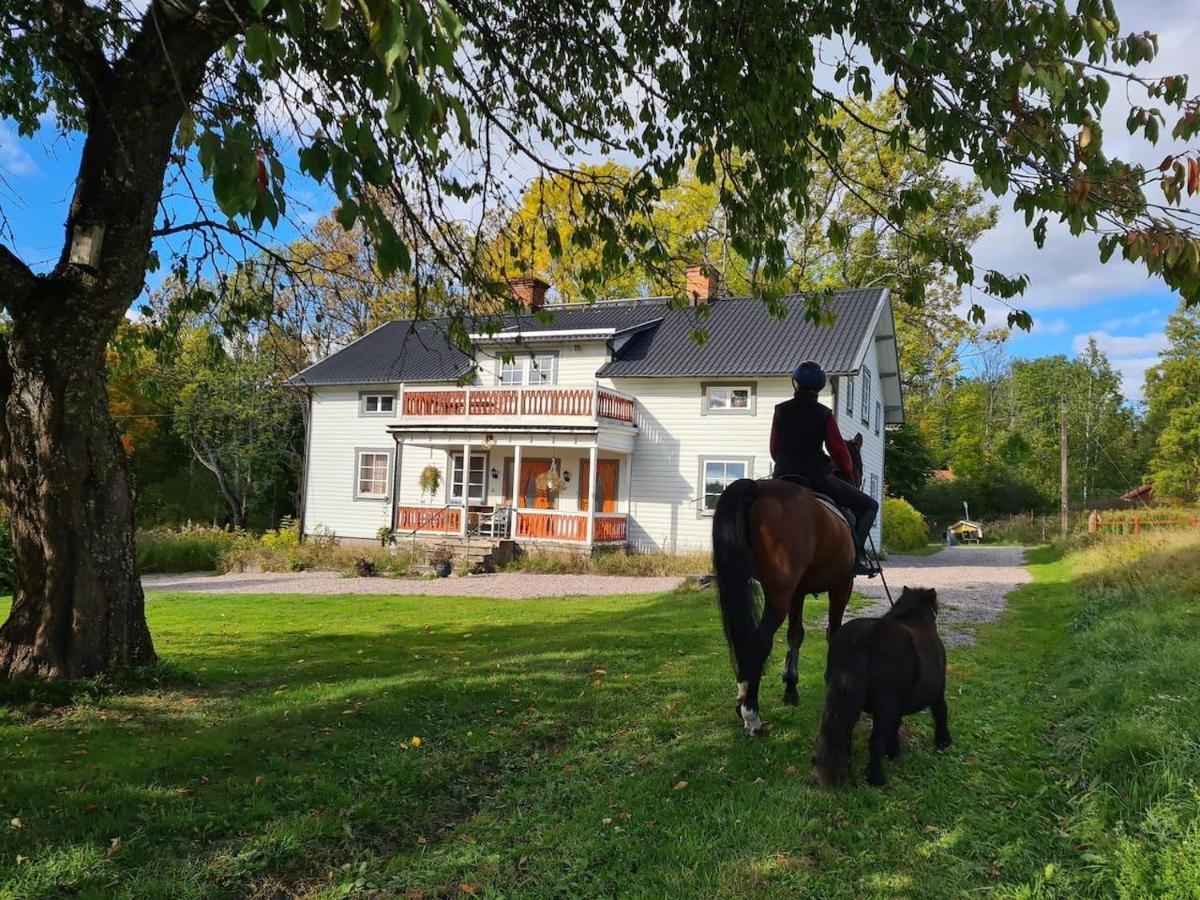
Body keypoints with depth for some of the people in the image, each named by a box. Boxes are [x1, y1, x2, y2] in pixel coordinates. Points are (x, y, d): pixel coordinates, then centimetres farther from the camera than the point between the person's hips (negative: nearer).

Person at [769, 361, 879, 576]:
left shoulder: (781, 411, 6)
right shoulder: (823, 413, -3)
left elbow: (774, 449, 11)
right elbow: (838, 448, -1)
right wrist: (848, 469, 20)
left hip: (784, 477, 4)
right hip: (816, 476, -4)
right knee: (868, 505, 8)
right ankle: (856, 554, -7)